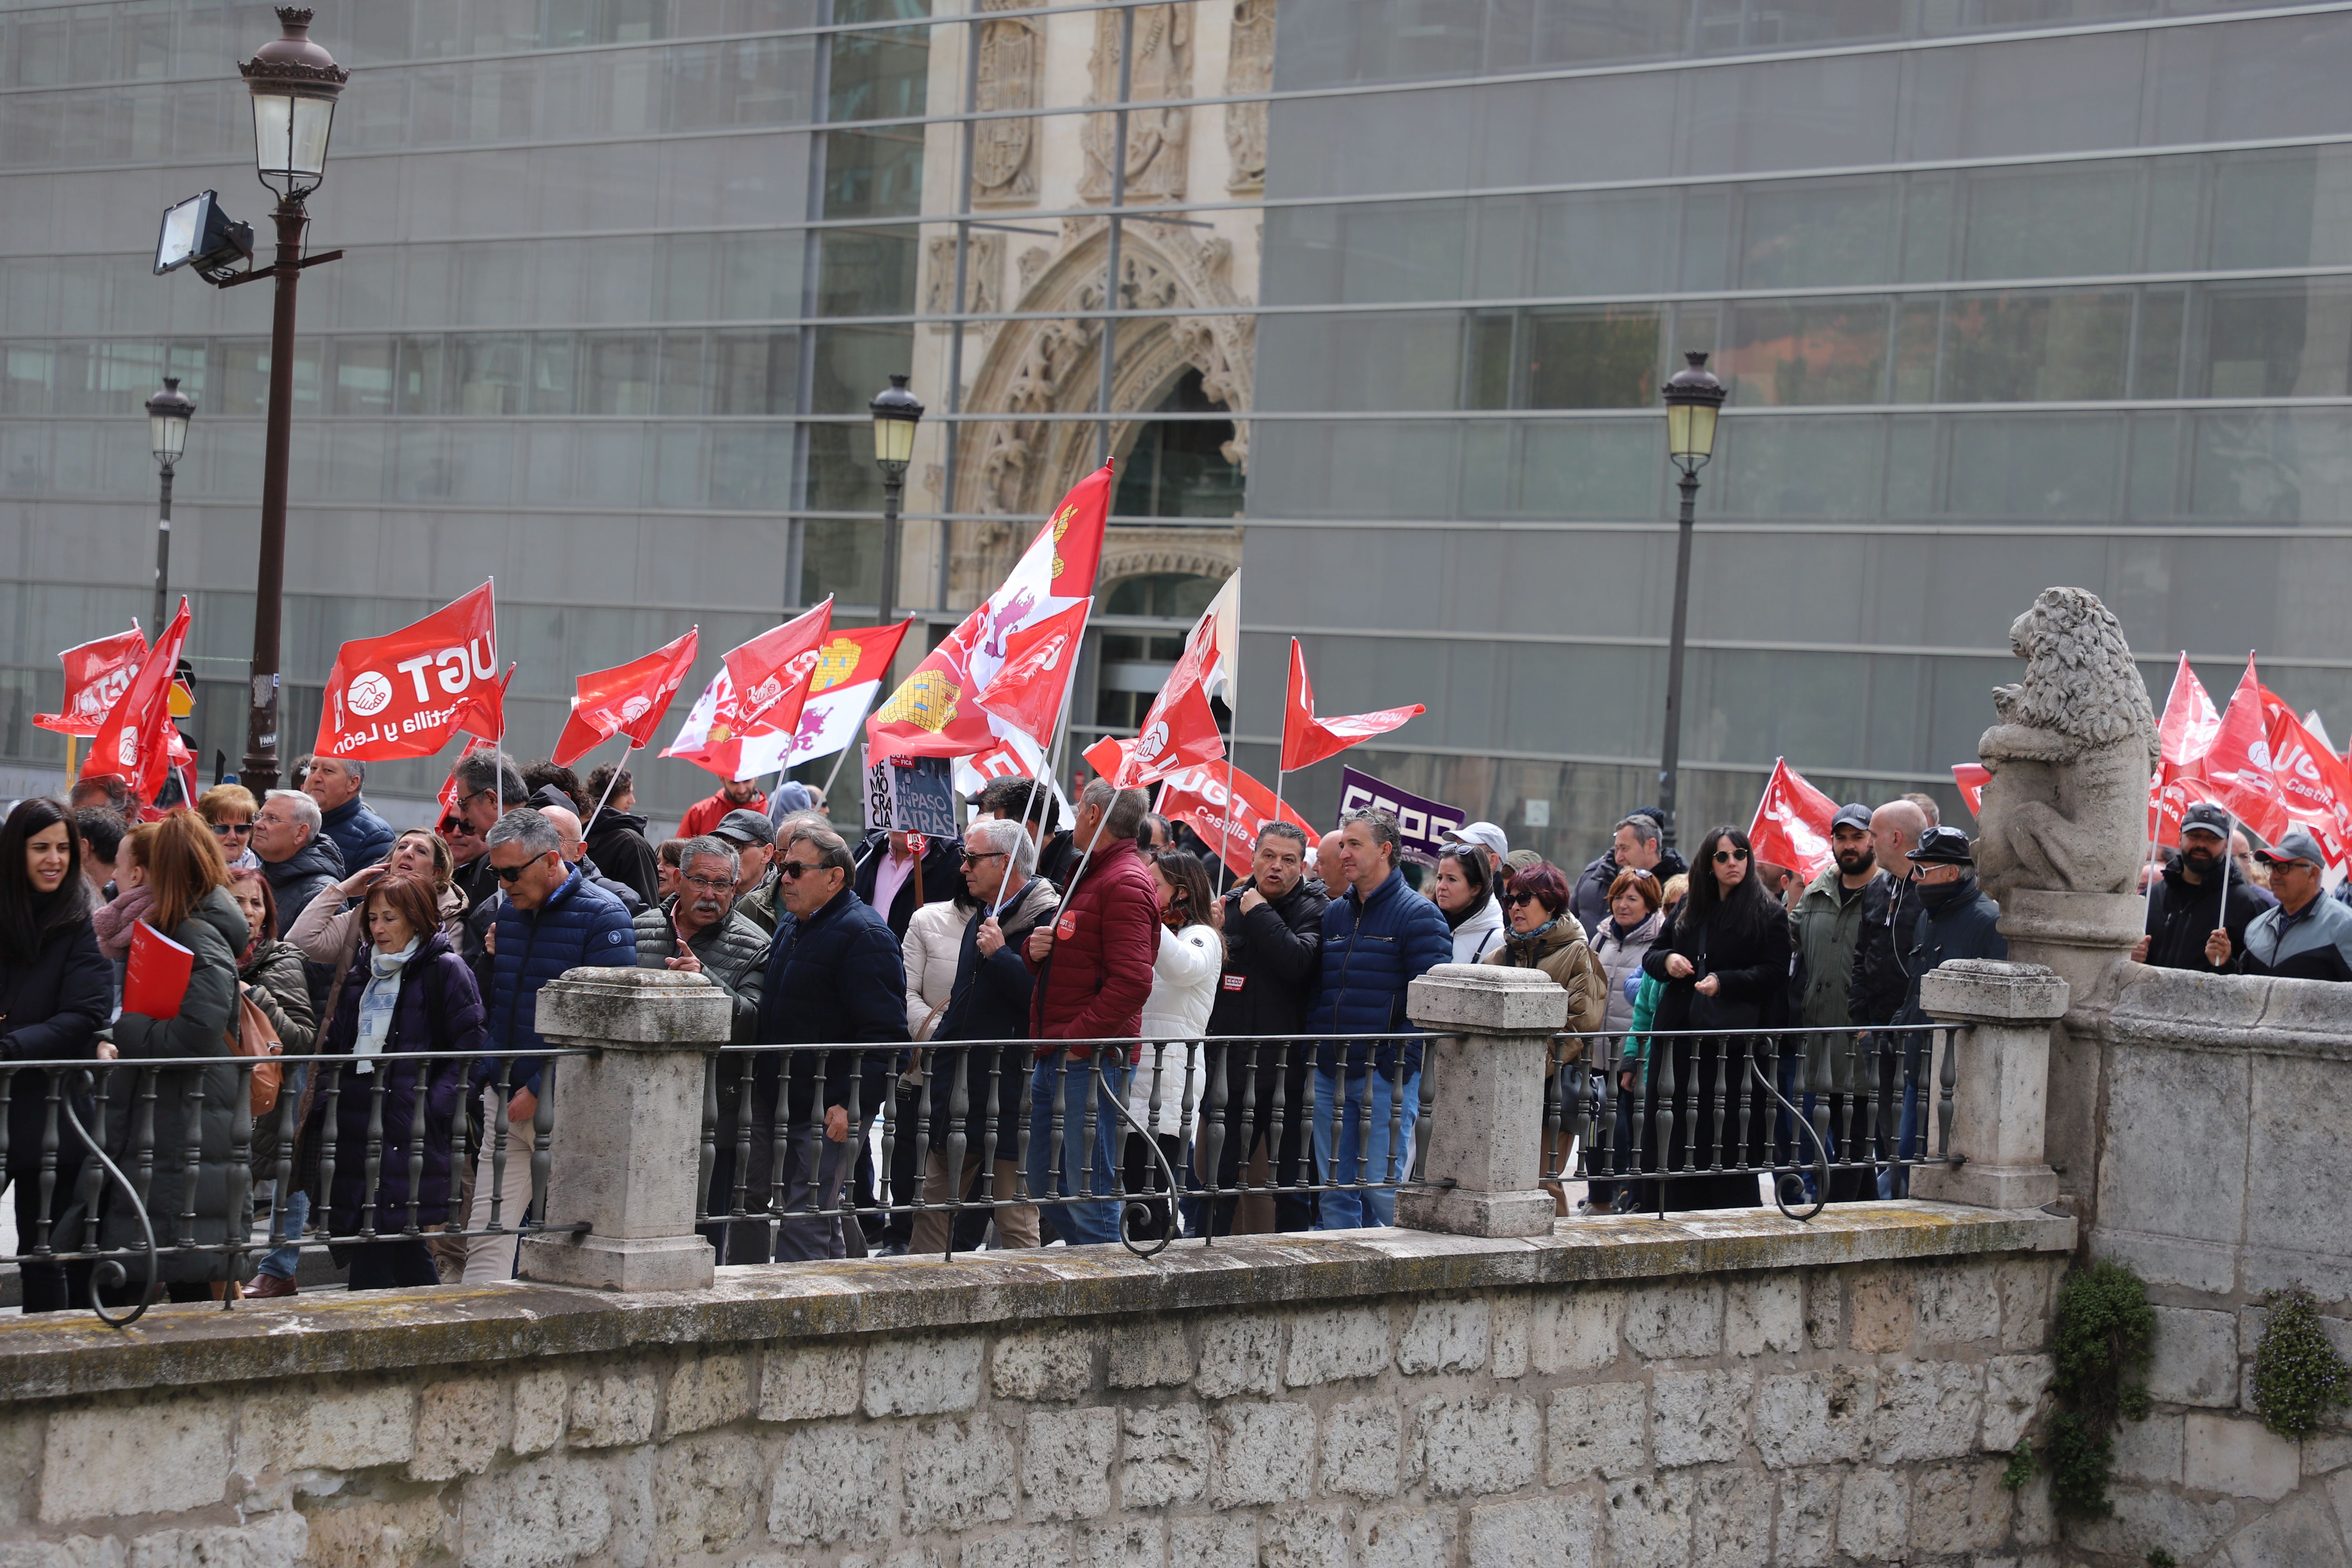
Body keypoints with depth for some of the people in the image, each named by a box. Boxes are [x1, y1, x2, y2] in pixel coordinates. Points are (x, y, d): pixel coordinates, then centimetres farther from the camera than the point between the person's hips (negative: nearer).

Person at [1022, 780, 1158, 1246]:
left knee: (1088, 1193, -8)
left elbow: (1132, 982, -22)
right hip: (1054, 1060, 10)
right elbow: (1060, 966, 29)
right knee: (1045, 1186, 14)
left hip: (1091, 1062, -10)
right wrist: (1037, 951, 5)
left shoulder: (1125, 884, -12)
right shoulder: (1088, 876, 20)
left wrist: (1078, 1040, -21)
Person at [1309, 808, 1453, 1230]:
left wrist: (1400, 1062, -16)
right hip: (1329, 1076, 6)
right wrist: (1313, 1050, 9)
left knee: (1383, 1191, -6)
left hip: (1385, 1078, -6)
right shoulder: (1332, 914, 17)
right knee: (1334, 1195, 8)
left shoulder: (1418, 915, -4)